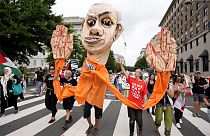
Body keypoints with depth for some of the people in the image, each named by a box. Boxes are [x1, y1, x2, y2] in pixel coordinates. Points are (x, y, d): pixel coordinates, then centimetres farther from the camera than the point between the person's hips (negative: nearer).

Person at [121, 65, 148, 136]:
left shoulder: (143, 83, -3)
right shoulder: (131, 80, -1)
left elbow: (145, 94, -2)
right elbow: (124, 72, -8)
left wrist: (144, 103, -9)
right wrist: (121, 64, -15)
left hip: (139, 104, 0)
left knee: (139, 119, 10)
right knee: (132, 120, 8)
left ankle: (140, 129, 43)